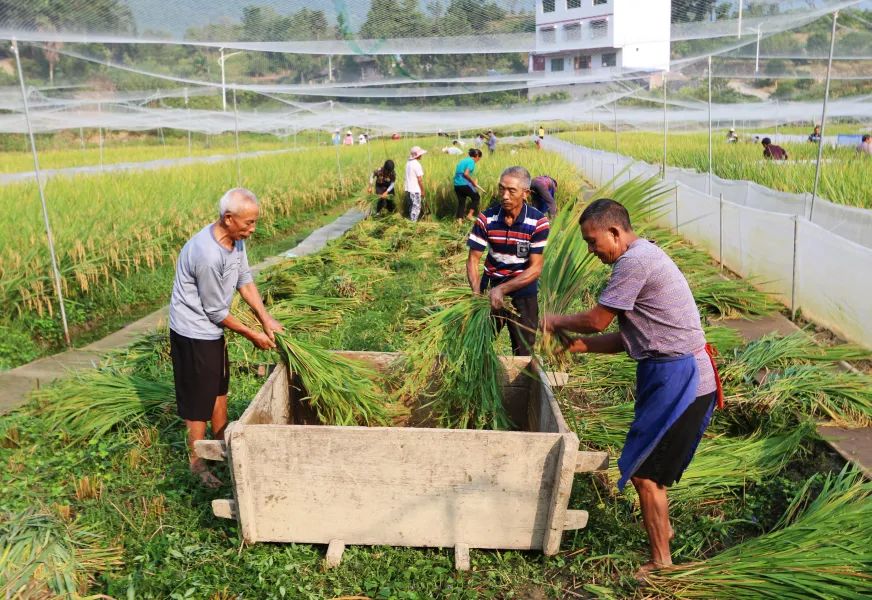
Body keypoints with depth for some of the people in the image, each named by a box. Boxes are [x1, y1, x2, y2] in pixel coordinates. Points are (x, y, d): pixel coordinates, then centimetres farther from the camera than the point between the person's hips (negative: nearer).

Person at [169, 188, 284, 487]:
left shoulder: (236, 239, -7)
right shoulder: (208, 255, -33)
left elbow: (245, 280, 5)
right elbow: (217, 312, -23)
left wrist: (266, 318, -4)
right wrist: (252, 334, -12)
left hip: (212, 329, 9)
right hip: (194, 333, -9)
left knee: (219, 388, 22)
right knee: (199, 398, 5)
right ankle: (197, 463, 22)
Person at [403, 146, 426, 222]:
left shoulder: (408, 162, 8)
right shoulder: (417, 165, -17)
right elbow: (420, 179, -16)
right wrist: (422, 191, -7)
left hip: (408, 189, 8)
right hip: (415, 190, -8)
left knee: (411, 207, 16)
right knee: (416, 207, 0)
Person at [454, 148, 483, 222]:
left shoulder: (464, 160, 19)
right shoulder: (471, 162, -7)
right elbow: (466, 173, -19)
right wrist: (473, 181, -6)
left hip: (456, 184, 8)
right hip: (464, 184, -8)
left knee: (461, 202, 14)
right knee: (476, 197, 12)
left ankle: (459, 220, 8)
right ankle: (470, 215, 6)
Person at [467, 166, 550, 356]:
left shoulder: (538, 222, -17)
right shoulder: (486, 218, -11)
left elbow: (535, 269, -18)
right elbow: (473, 260, -8)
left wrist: (501, 289, -28)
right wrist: (477, 291, -25)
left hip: (523, 292, -1)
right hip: (490, 287, 2)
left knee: (523, 352, 11)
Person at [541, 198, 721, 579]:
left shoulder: (634, 261, -18)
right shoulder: (643, 257, 14)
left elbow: (597, 320, -14)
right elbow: (628, 336, 13)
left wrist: (557, 322, 4)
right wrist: (579, 345, 6)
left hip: (679, 378, -10)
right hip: (673, 374, 10)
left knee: (643, 469, -1)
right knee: (648, 461, 23)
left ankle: (661, 561, 14)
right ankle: (662, 526, 45)